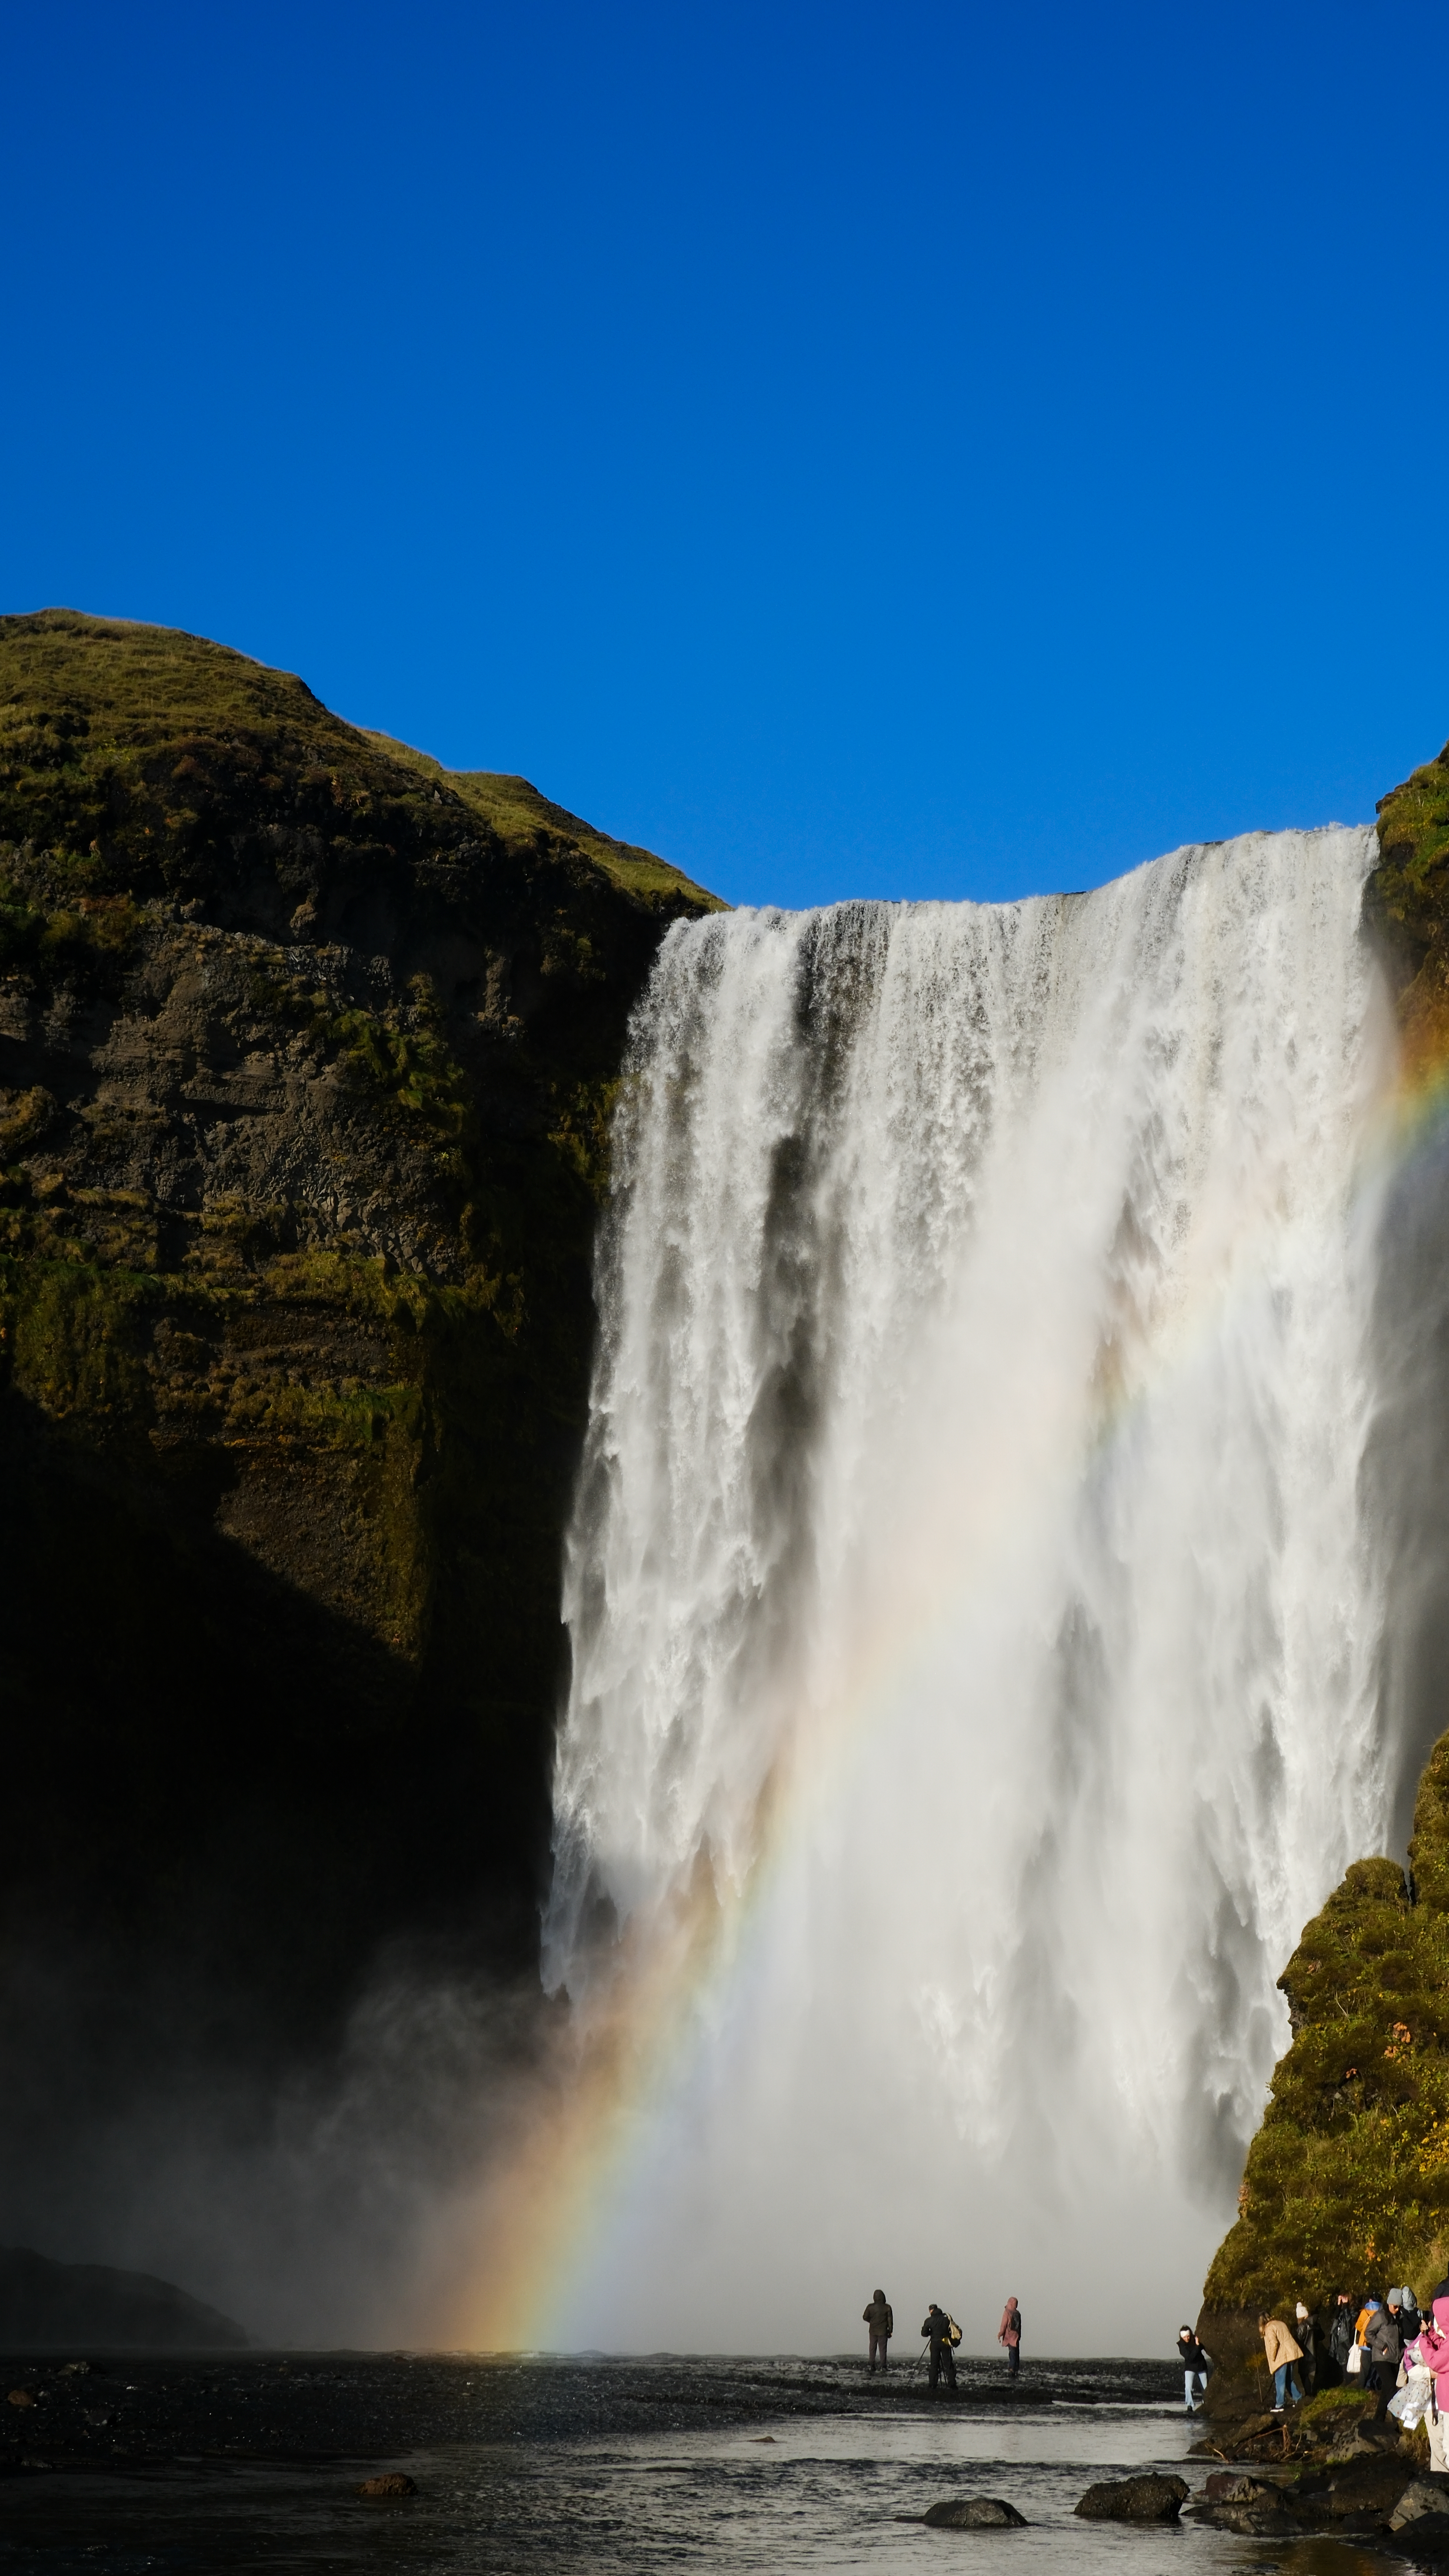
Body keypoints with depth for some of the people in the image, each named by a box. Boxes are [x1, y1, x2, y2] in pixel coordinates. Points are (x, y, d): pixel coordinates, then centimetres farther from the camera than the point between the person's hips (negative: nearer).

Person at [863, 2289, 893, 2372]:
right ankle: (883, 2367, -2)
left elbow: (865, 2317, 1)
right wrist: (890, 2331, 5)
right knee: (883, 2349, 3)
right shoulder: (887, 2307, -7)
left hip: (873, 2331, 1)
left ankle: (872, 2366, 5)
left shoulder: (871, 2307, -5)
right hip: (883, 2331, -1)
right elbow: (890, 2320, -4)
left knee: (873, 2349, 9)